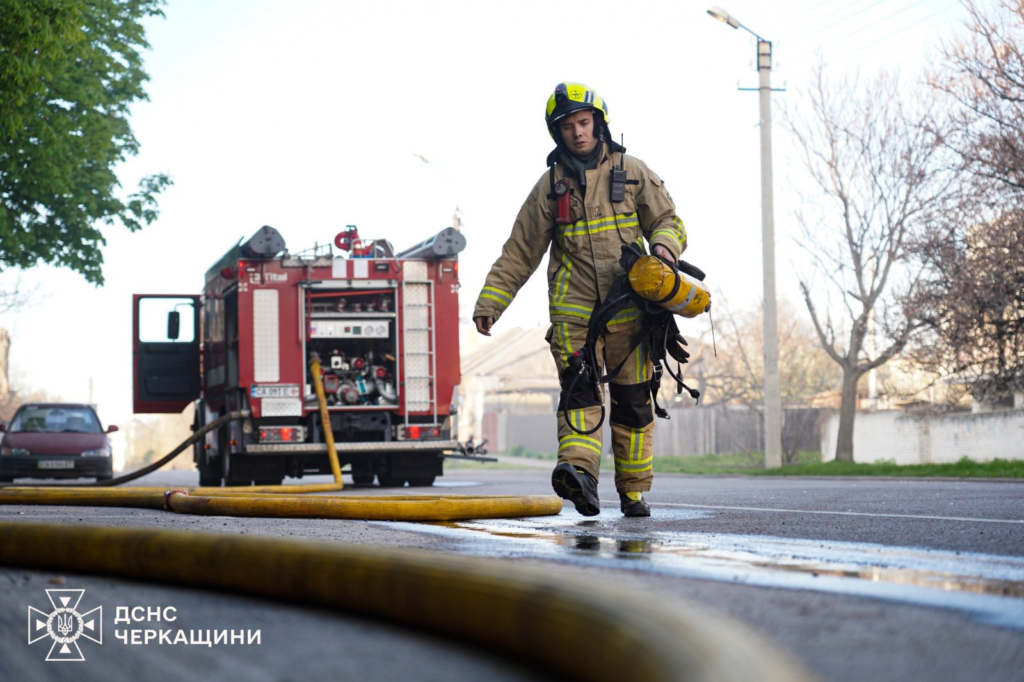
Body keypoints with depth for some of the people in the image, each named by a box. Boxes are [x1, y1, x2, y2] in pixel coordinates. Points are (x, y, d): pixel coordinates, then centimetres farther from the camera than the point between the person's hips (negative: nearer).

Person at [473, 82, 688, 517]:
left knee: (632, 401, 3)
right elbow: (519, 253, 12)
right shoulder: (551, 185, 10)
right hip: (573, 309, -1)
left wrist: (664, 245, -10)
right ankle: (579, 472, -36)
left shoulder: (631, 172, 10)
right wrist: (489, 303, 5)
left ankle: (633, 490, 12)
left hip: (628, 306, 1)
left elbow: (668, 220, 14)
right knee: (579, 388, -18)